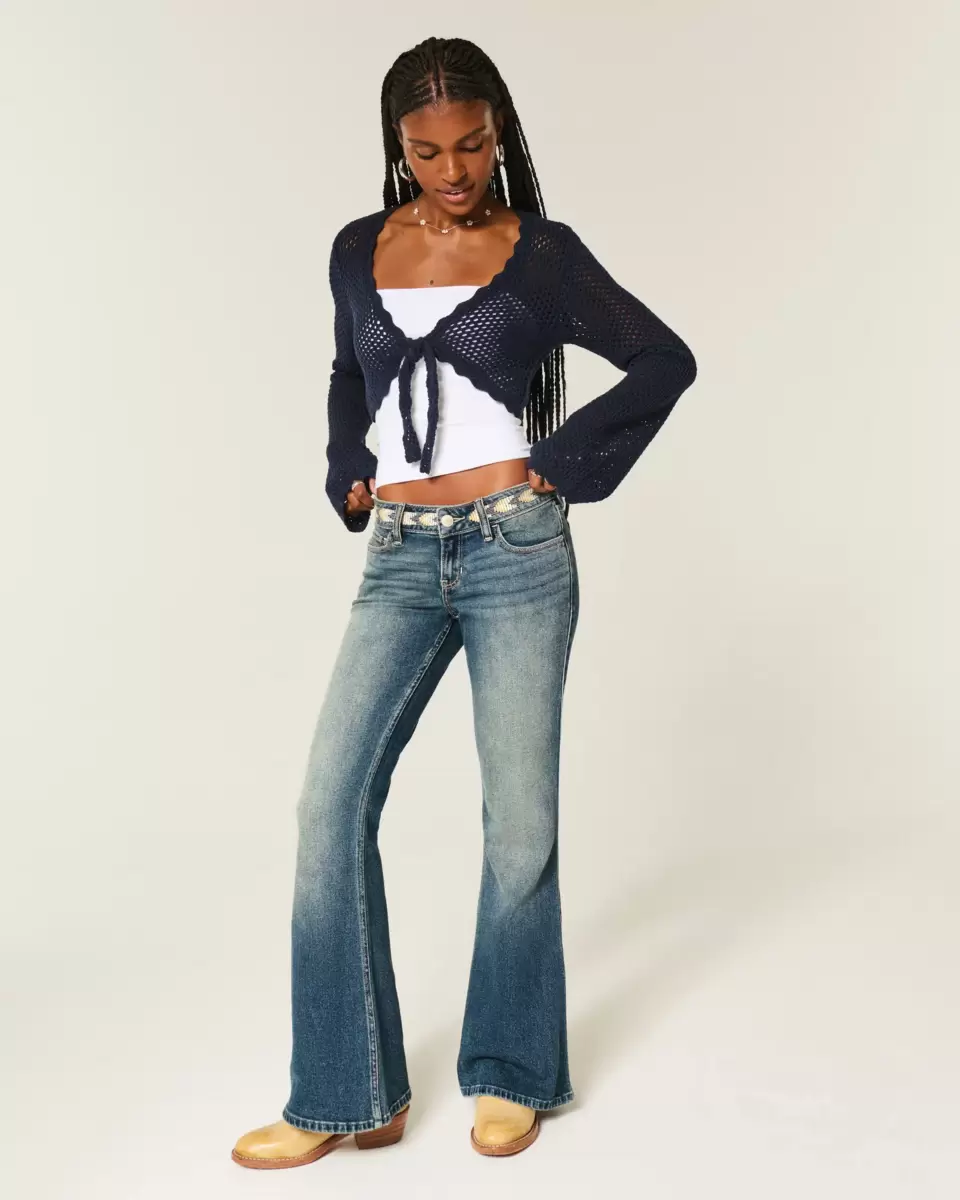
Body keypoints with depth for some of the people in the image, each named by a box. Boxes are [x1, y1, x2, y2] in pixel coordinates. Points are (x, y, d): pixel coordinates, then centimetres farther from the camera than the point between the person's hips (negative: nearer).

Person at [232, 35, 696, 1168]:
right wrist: (349, 475, 12)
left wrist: (563, 460, -3)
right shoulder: (358, 250, 12)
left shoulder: (542, 253, 2)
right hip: (400, 561, 3)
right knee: (331, 803, -6)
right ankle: (345, 1096, 7)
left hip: (516, 549, -3)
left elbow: (665, 359, 5)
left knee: (519, 819, 1)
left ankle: (511, 1073, 22)